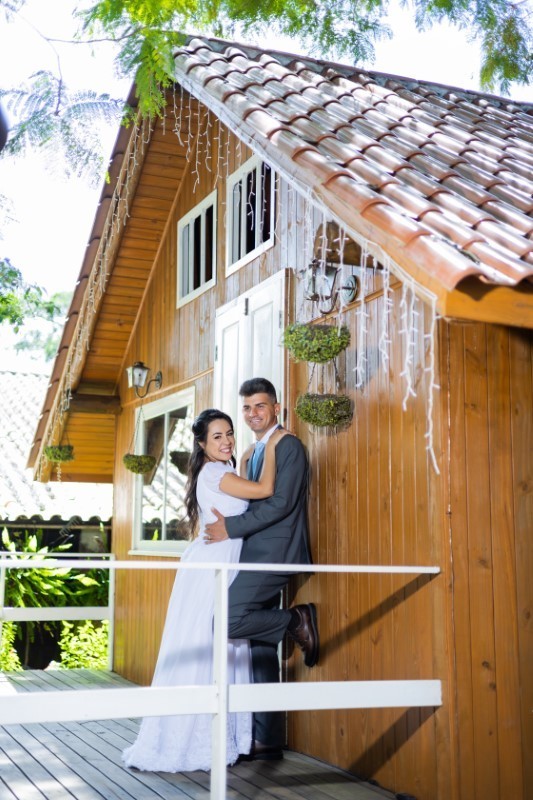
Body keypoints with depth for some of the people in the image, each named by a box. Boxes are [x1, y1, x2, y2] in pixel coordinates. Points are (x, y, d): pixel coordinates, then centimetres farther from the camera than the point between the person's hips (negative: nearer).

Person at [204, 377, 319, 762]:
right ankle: (268, 740, 14)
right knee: (261, 650, 8)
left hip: (274, 554, -9)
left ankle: (296, 620, -3)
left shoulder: (289, 446, -6)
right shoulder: (254, 453, 21)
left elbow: (281, 503, -16)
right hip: (256, 556, 9)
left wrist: (231, 527, -15)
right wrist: (226, 526, 6)